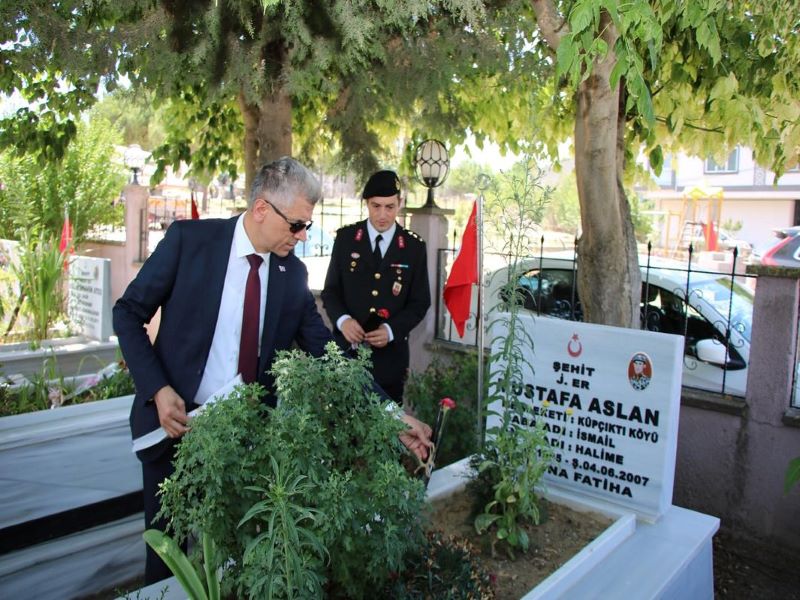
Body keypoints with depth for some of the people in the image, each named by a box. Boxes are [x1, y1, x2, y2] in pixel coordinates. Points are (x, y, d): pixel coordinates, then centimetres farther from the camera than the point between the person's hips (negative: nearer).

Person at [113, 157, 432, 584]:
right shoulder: (190, 239, -10)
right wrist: (158, 389, -16)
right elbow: (128, 313, -4)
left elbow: (325, 351, 0)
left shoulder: (293, 273, -1)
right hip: (176, 421, -2)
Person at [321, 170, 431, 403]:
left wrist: (391, 330, -15)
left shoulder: (414, 246, 0)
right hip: (347, 348, 0)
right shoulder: (345, 237, 1)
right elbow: (330, 290, 4)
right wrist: (342, 319, -16)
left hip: (390, 354, 0)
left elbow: (420, 302, 2)